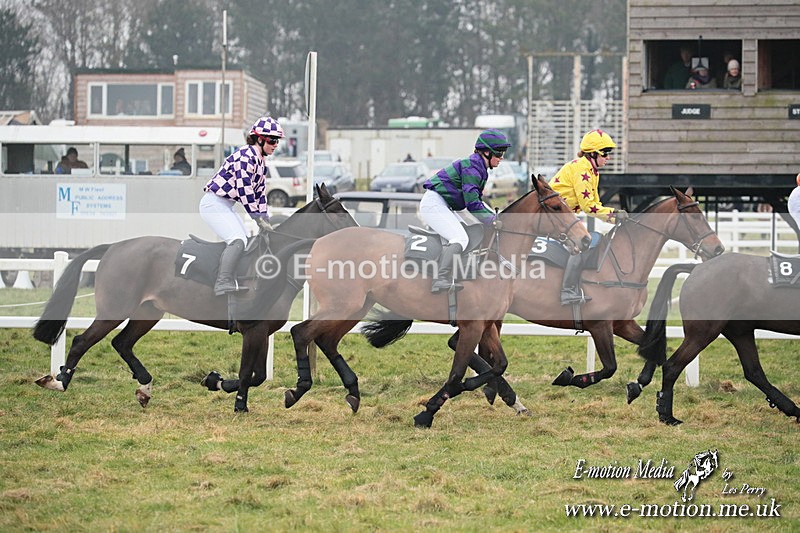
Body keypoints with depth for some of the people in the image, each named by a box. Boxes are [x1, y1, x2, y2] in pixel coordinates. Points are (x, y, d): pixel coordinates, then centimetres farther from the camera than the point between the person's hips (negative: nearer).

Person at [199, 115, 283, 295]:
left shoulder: (261, 162, 12)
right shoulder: (246, 156, -19)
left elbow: (259, 193, 14)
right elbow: (244, 191, -24)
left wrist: (265, 220, 6)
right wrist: (259, 219, -22)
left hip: (227, 206, 11)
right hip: (213, 204, -11)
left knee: (248, 240, 8)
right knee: (237, 240, -23)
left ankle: (230, 282, 9)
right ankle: (223, 283, -26)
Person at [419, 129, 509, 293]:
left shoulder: (479, 167, 15)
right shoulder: (472, 166, -17)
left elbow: (476, 200, 21)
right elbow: (472, 204, -22)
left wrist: (495, 216, 9)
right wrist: (492, 221, -18)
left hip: (441, 206, 11)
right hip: (434, 204, -11)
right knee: (460, 239, -23)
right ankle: (441, 281, -33)